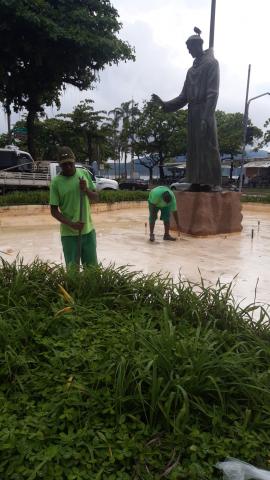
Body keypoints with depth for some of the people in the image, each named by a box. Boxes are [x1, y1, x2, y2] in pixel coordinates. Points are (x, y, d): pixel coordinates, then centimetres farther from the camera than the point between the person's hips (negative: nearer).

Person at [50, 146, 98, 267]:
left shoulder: (84, 173, 2)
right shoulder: (56, 182, -8)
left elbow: (95, 197, 8)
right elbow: (54, 210, -7)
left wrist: (86, 189, -13)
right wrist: (71, 224, -20)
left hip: (88, 230, 3)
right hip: (69, 233, -3)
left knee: (92, 267, 13)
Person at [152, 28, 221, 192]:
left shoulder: (211, 63, 0)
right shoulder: (192, 70, 21)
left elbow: (213, 93, -10)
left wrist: (206, 117, -20)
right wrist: (165, 104, 7)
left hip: (205, 112, -7)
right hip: (193, 112, 8)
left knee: (209, 147, -10)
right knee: (194, 148, 5)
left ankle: (214, 183, -8)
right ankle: (198, 183, 8)